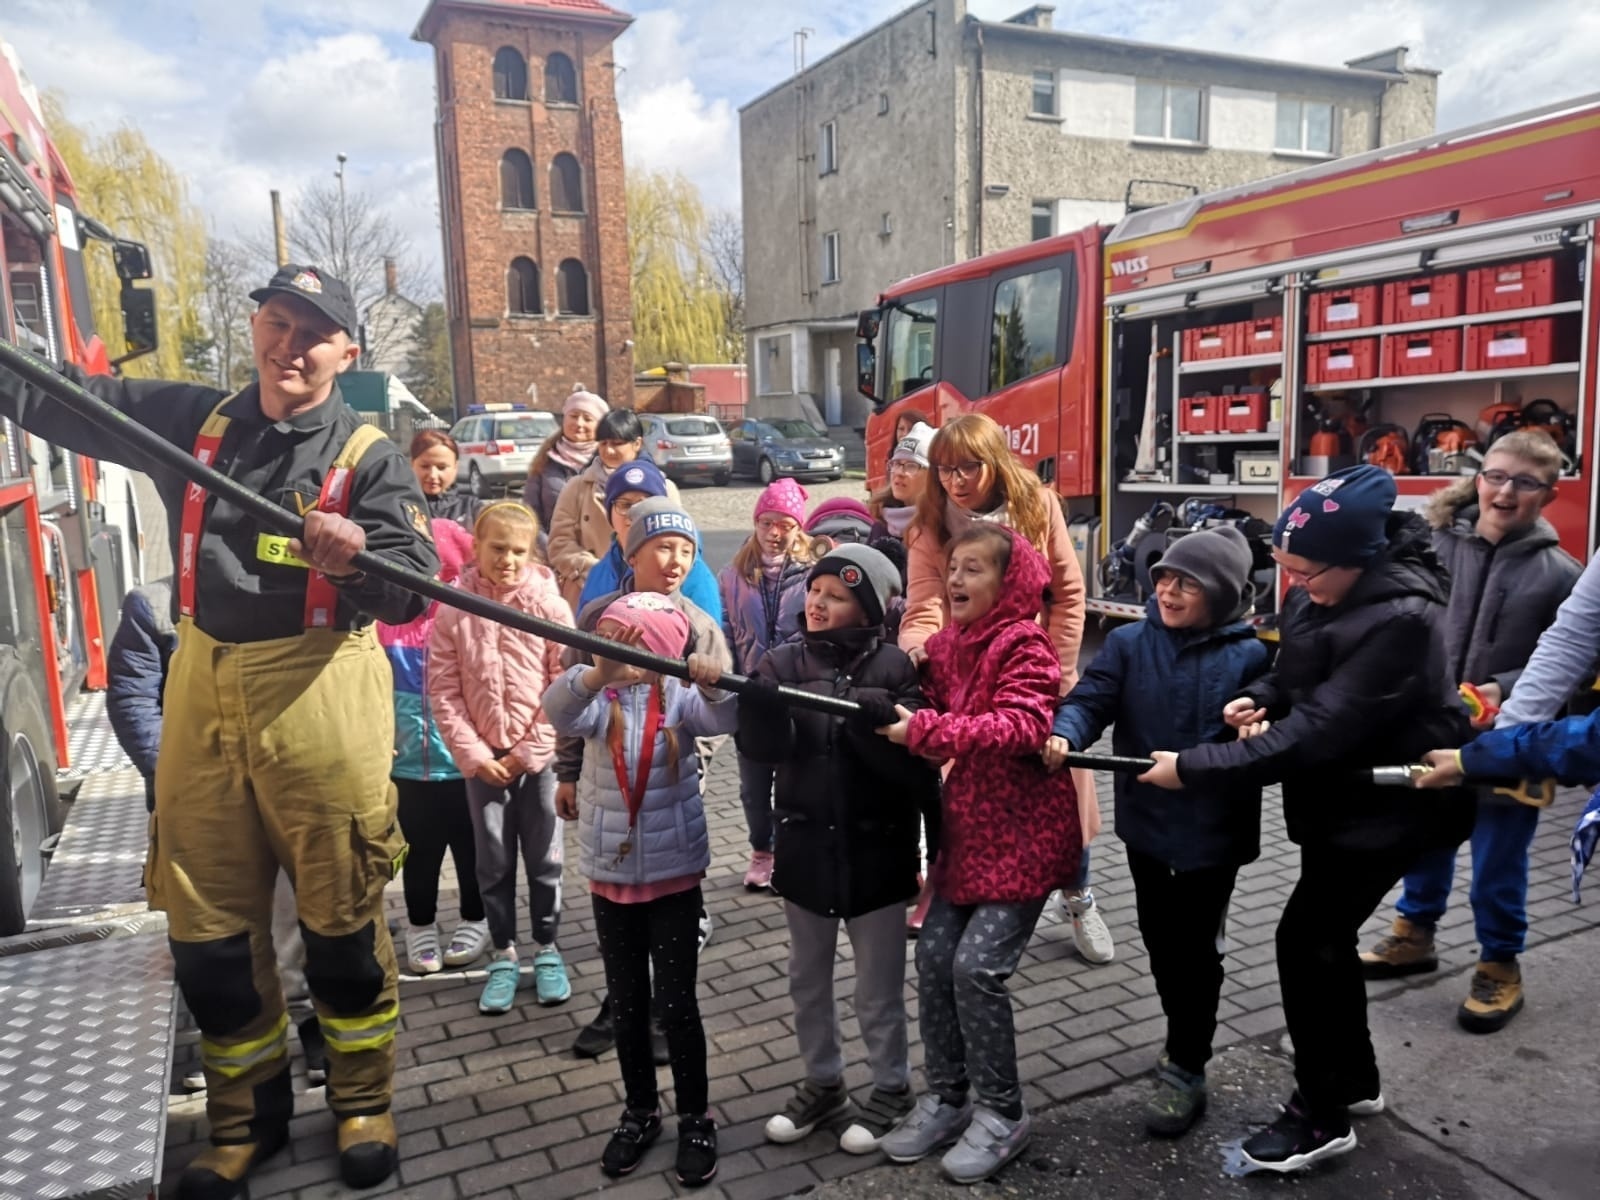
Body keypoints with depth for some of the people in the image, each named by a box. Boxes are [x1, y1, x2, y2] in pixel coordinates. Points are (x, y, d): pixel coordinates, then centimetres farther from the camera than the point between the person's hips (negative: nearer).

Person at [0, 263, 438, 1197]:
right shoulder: (189, 419, 8)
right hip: (203, 690, 4)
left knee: (342, 920, 6)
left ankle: (365, 1105, 29)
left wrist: (358, 562, -33)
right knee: (207, 927, 12)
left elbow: (410, 593, -12)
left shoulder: (370, 455, -4)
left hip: (320, 697, -4)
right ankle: (247, 1117, 33)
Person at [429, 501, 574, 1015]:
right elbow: (442, 690, -3)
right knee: (494, 861, 11)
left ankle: (546, 950, 26)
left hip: (539, 755, -1)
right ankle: (502, 956, 26)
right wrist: (473, 754, -8)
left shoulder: (551, 607, -7)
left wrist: (529, 751, -10)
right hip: (481, 758, 1)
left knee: (544, 858, 9)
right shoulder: (454, 612, -4)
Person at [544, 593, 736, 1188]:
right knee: (626, 1002, 15)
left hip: (673, 872, -2)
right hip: (610, 873, 3)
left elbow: (723, 719, -26)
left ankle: (696, 1119, 23)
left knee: (676, 1001, 4)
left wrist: (713, 685, -48)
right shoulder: (597, 698, -3)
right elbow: (558, 709, -25)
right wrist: (598, 672, -46)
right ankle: (639, 1112, 34)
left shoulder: (679, 695, -8)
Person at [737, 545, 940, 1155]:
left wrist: (872, 713, -34)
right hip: (806, 846, 4)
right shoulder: (783, 662, -3)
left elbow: (916, 757, -16)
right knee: (807, 980, 20)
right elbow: (763, 748, -14)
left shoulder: (894, 666, -11)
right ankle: (823, 1083, 42)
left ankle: (892, 1090, 35)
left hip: (877, 850, -3)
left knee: (878, 988, 12)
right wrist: (754, 697, -33)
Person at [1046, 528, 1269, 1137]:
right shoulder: (1129, 642, -3)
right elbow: (1090, 698, -11)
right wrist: (1064, 734, -32)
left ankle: (1184, 1069, 25)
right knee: (1159, 941, 18)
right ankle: (1186, 1044, 41)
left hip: (1213, 830, -3)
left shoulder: (1247, 656, -9)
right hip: (1146, 823, 3)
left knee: (1193, 948, 7)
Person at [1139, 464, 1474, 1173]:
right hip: (1333, 793, 9)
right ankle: (1355, 1079, 39)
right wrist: (1260, 698, -11)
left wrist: (1194, 767, -33)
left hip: (1390, 802, -9)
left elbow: (1319, 729, -33)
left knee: (1305, 939, -4)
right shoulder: (1316, 590, -4)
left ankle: (1322, 1116, 14)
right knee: (1327, 933, 18)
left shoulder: (1400, 620, -30)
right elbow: (1299, 674, 12)